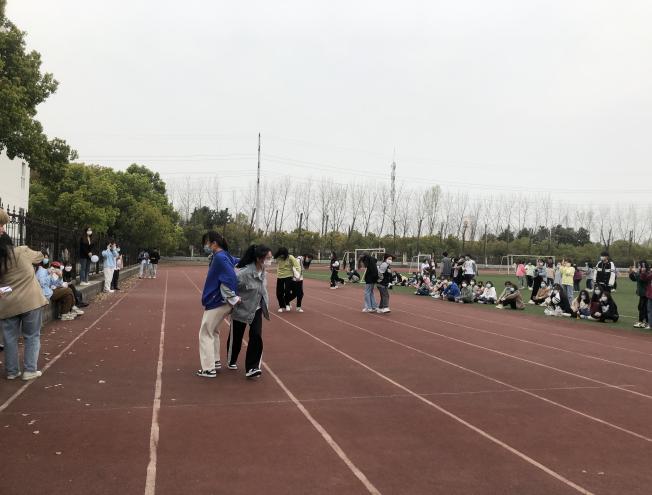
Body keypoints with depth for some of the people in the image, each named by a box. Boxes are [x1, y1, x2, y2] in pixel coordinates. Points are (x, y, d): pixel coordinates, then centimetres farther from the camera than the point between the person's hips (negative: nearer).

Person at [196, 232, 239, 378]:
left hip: (216, 302, -9)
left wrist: (233, 298, -19)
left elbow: (230, 278, -27)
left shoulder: (219, 258, -20)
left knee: (206, 334, 2)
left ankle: (209, 369, 7)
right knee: (213, 332, 23)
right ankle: (215, 361, 32)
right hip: (220, 302, 9)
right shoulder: (225, 256, 8)